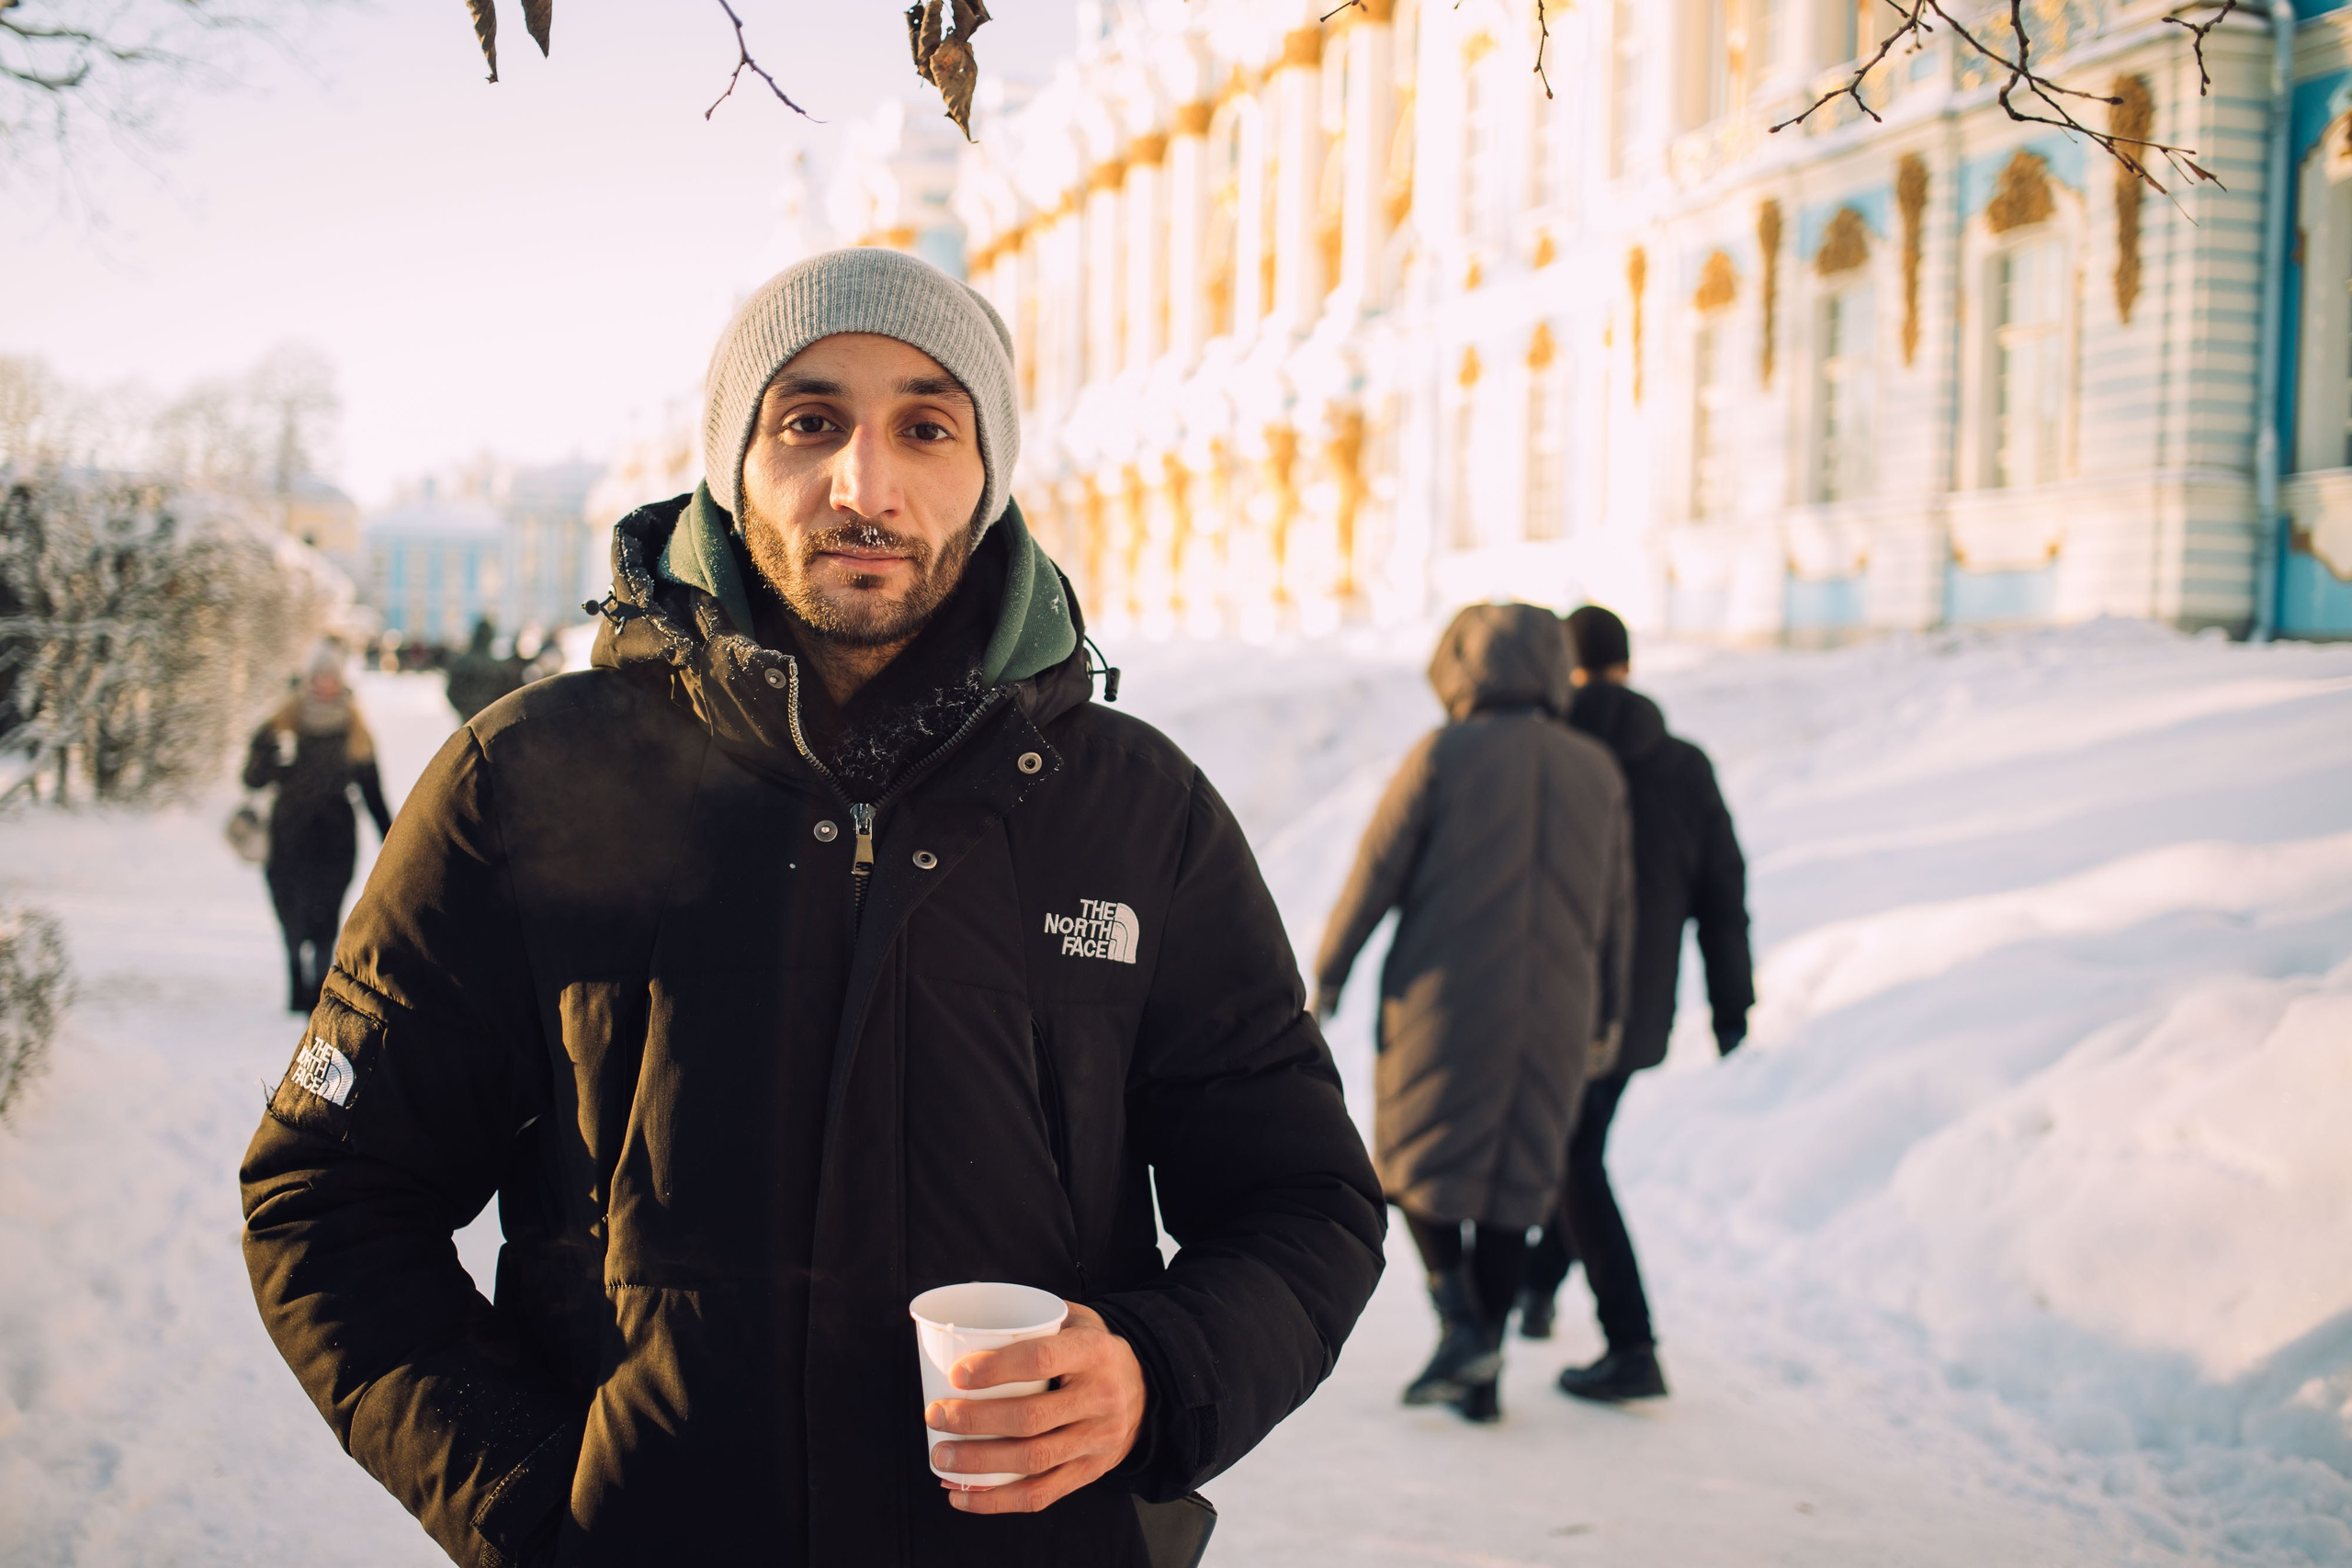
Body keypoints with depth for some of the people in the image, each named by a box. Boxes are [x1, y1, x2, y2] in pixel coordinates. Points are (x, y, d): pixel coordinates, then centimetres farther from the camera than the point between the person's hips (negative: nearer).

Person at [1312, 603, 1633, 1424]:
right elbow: (1615, 909, 11)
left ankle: (1461, 1325, -5)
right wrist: (1601, 1013, 20)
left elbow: (1376, 871, -5)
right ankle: (1483, 1371, 13)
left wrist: (1329, 972, 5)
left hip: (1443, 995, -4)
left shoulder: (1442, 756, -6)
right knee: (1512, 1178, 11)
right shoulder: (1597, 771, 7)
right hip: (1552, 1010, 4)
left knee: (1416, 1160, 10)